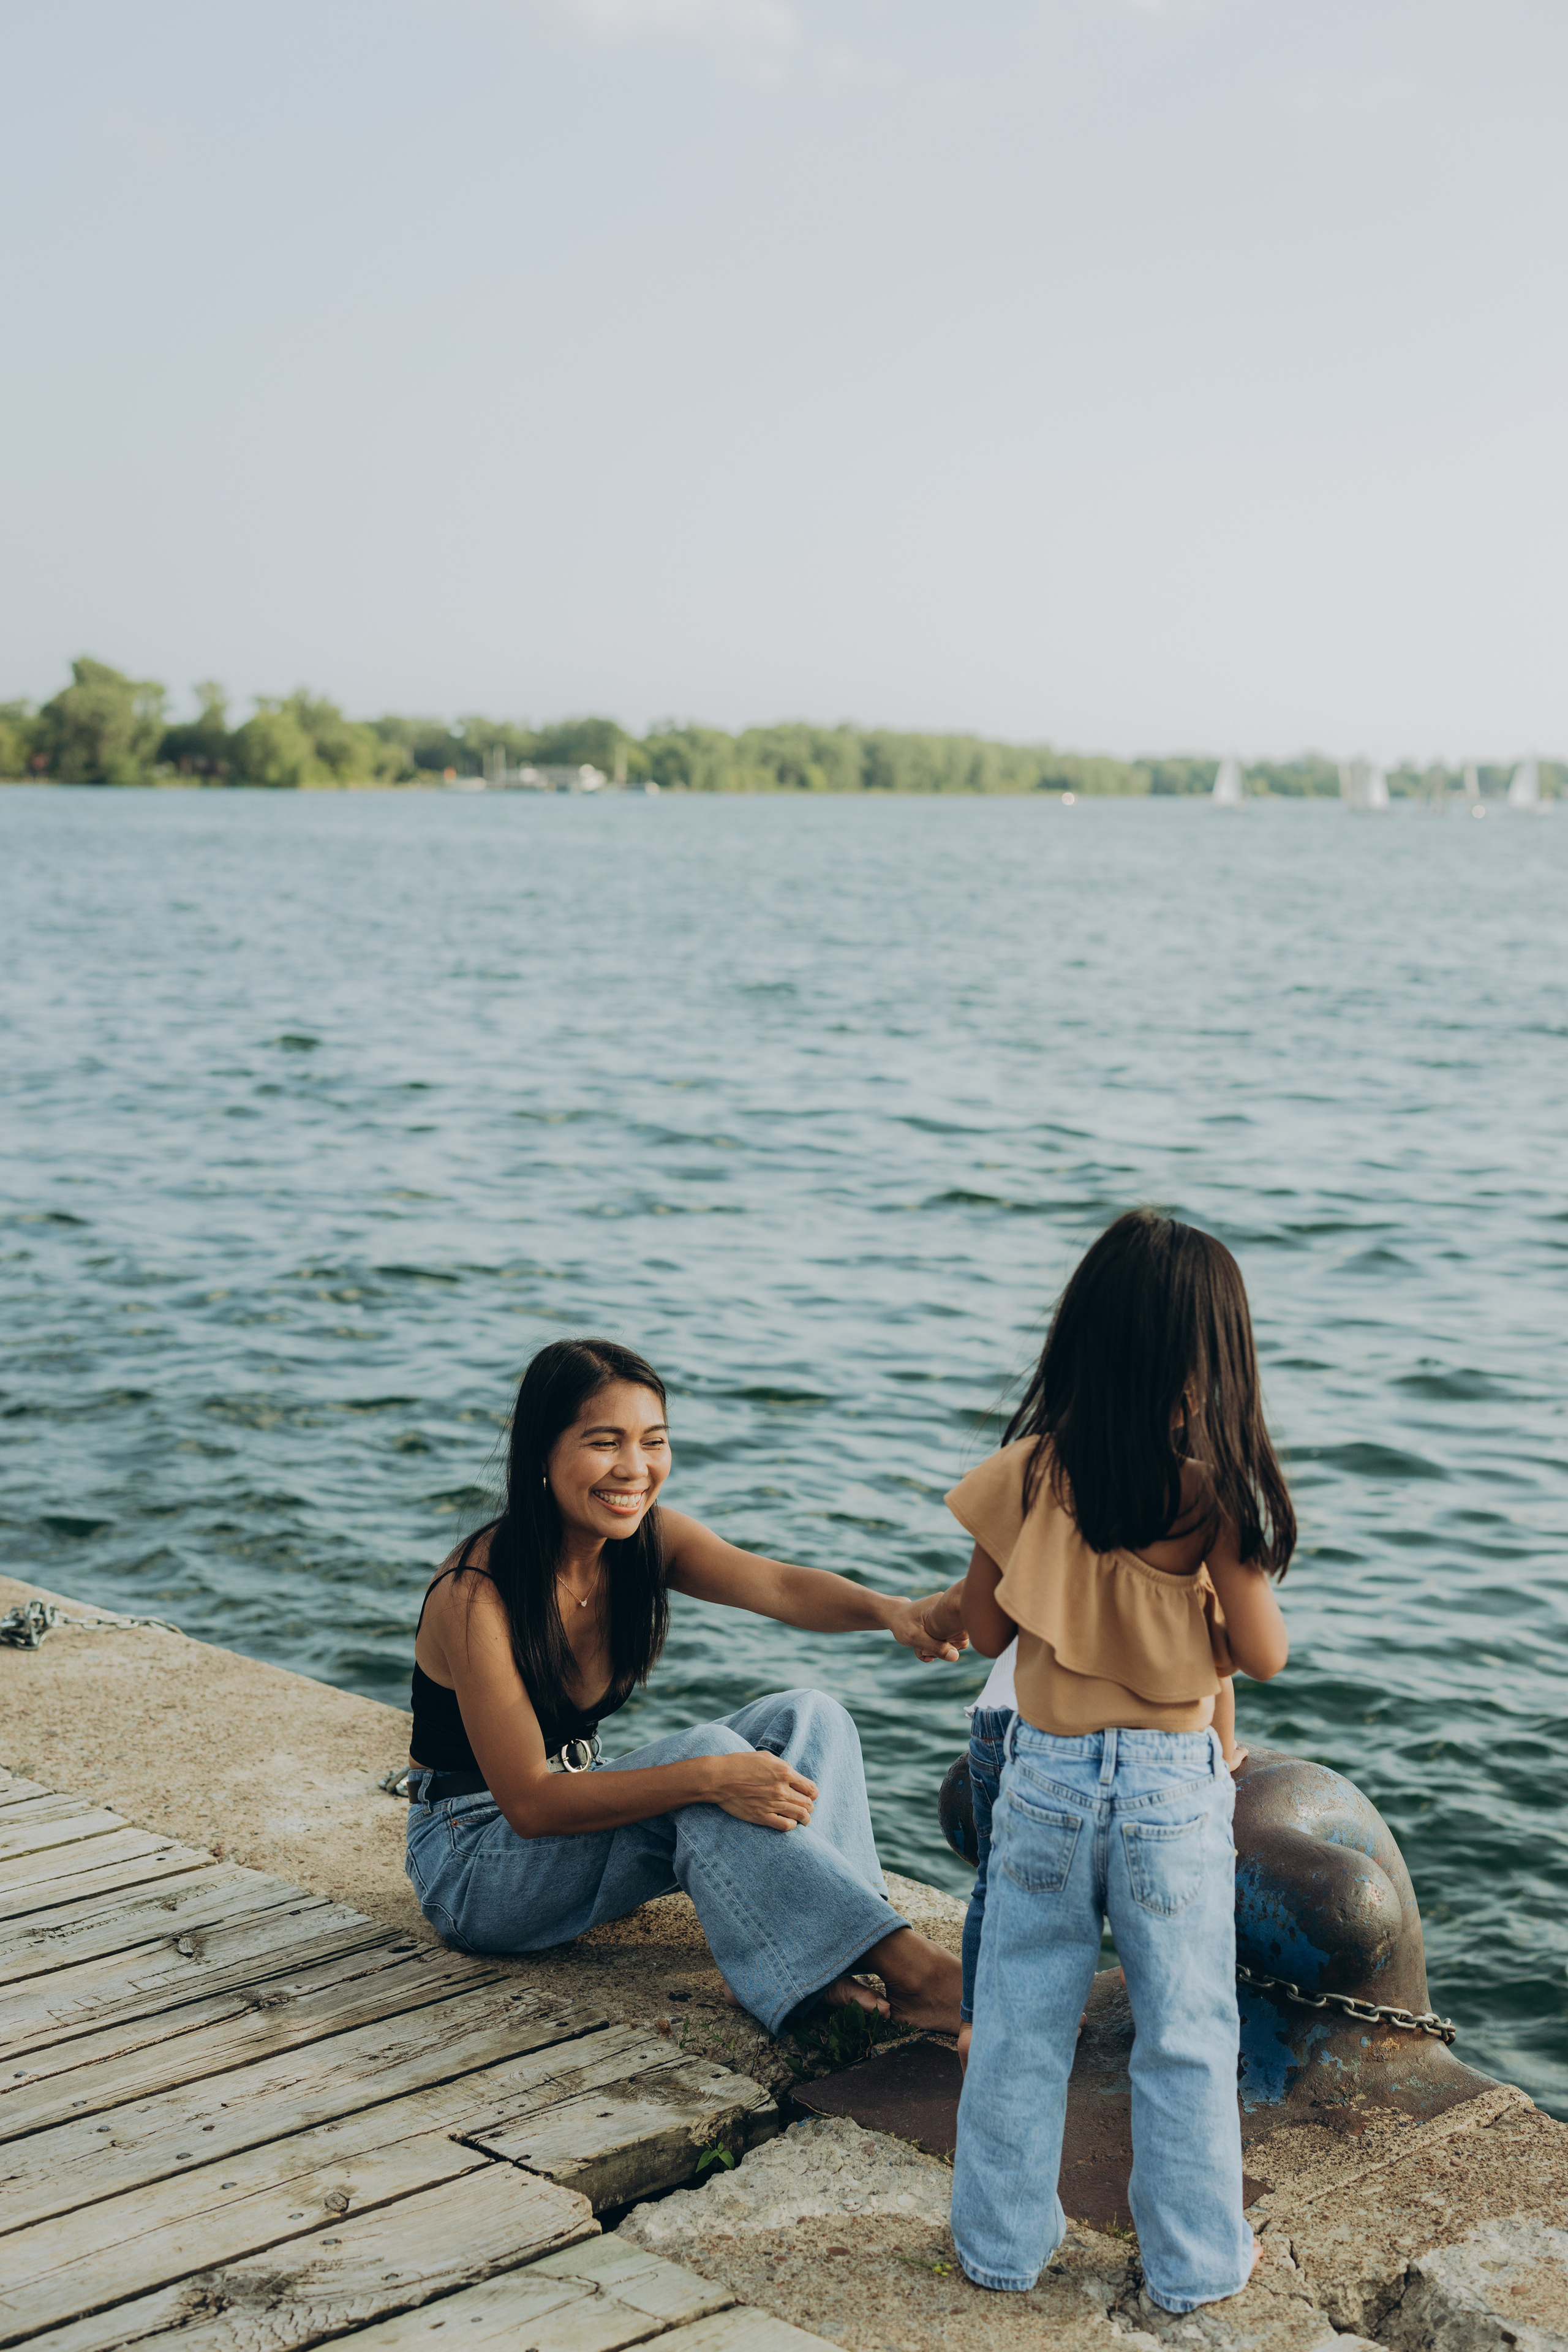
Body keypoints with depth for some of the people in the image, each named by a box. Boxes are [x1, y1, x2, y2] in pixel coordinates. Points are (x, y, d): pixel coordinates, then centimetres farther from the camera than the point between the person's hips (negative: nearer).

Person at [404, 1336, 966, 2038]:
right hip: (472, 1868, -8)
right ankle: (908, 1970, -33)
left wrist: (892, 1611, -48)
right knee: (708, 1752, -30)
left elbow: (780, 1586, -26)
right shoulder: (477, 1595, -27)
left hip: (576, 1810, 8)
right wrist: (709, 1779, -39)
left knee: (808, 1718, -11)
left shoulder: (649, 1540, -7)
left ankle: (815, 1975, -28)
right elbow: (530, 1804, -29)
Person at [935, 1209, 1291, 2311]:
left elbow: (986, 1628, 0)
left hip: (1046, 1776, 2)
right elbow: (1262, 1654, -10)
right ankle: (1195, 2261, 24)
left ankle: (1003, 2241, 27)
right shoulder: (1211, 1494, -17)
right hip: (1172, 1789, -2)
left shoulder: (1026, 1474, -9)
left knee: (1021, 2027, 15)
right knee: (1187, 2037, 13)